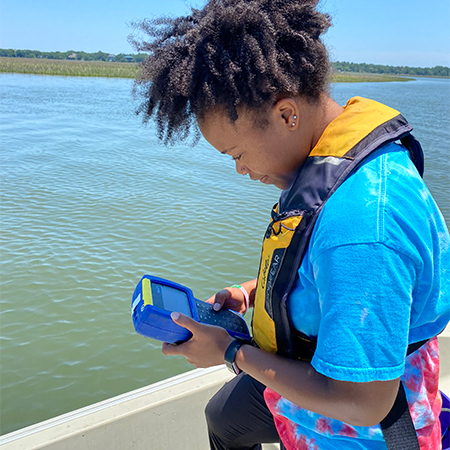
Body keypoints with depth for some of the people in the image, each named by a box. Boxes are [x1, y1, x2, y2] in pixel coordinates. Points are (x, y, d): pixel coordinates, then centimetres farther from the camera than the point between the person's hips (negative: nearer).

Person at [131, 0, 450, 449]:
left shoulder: (363, 221, -40)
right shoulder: (330, 157, -9)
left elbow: (362, 405, -34)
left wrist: (231, 352, -23)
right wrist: (254, 290, -2)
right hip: (302, 362, 9)